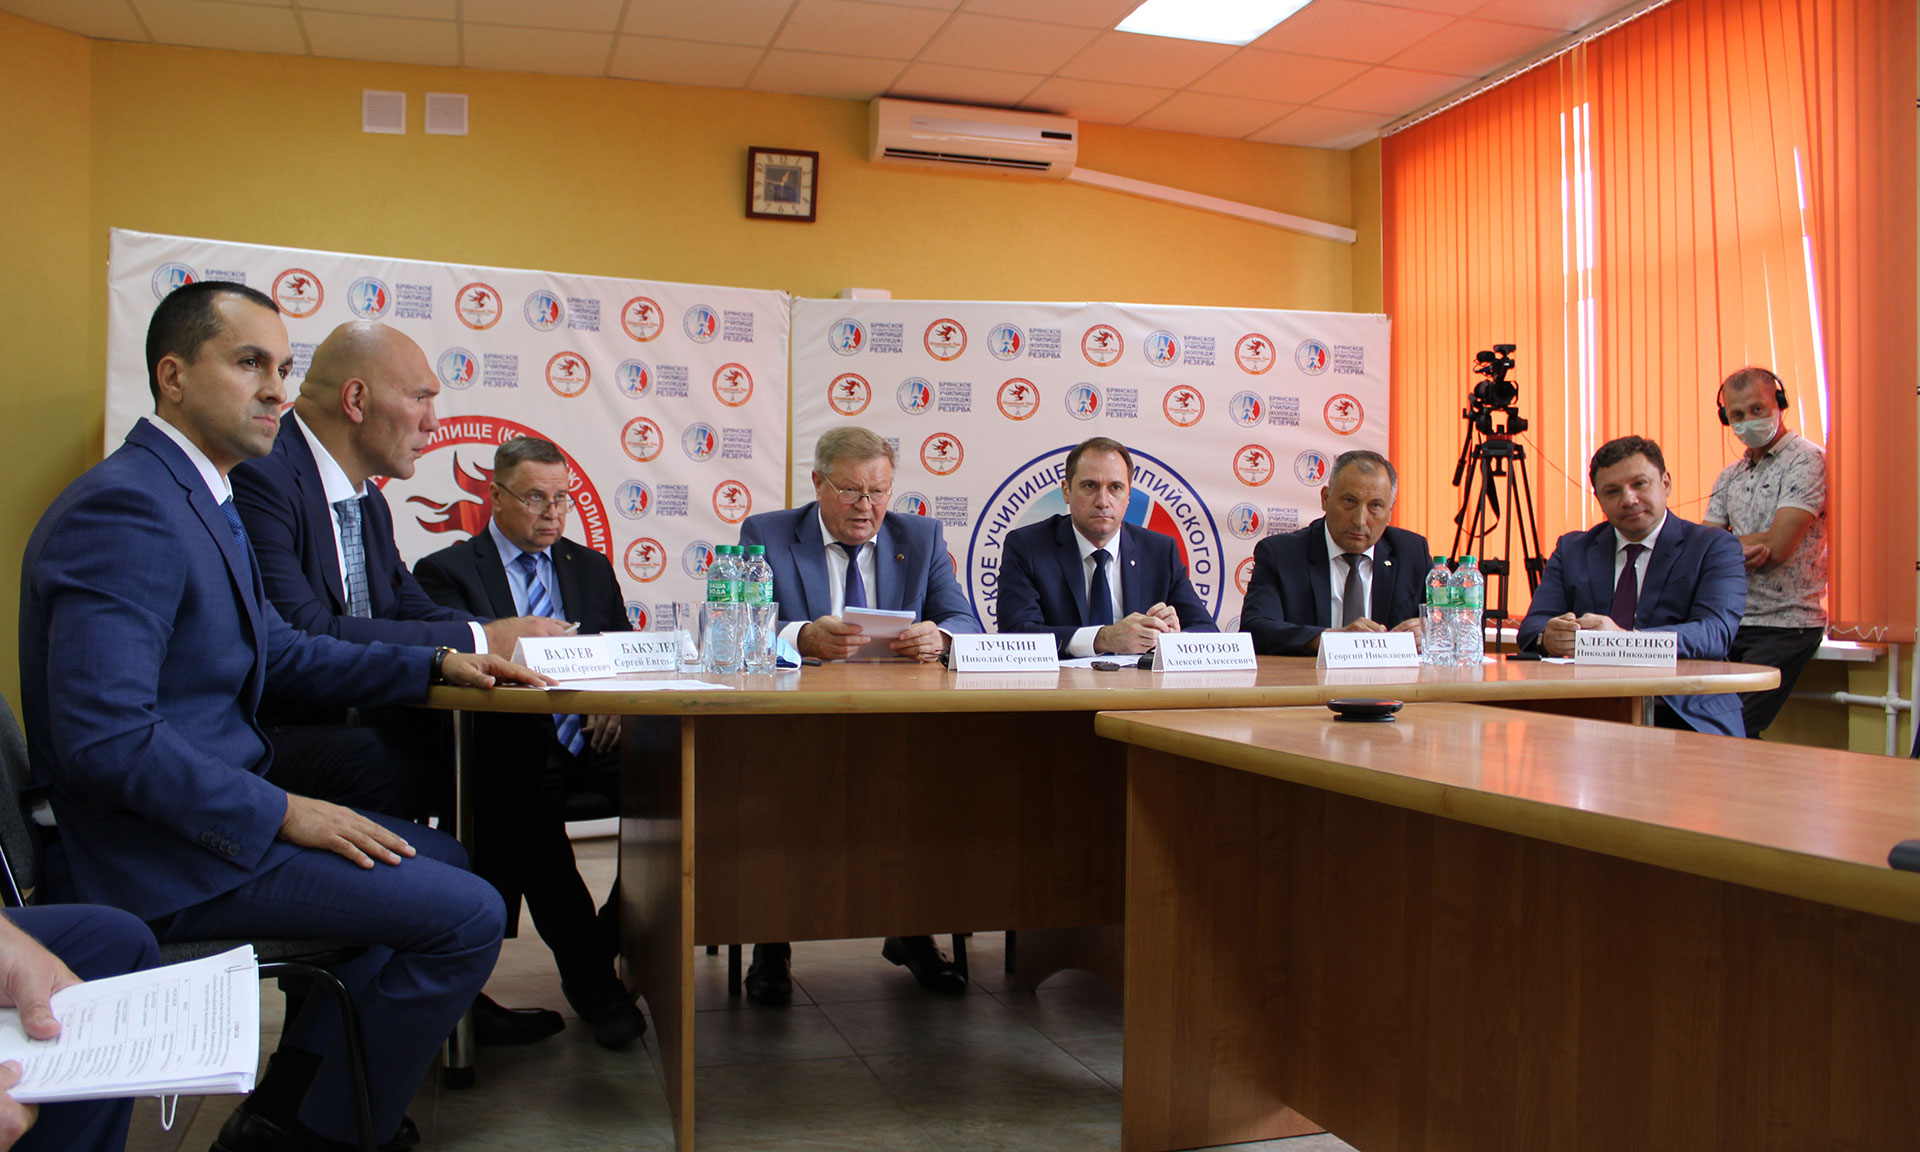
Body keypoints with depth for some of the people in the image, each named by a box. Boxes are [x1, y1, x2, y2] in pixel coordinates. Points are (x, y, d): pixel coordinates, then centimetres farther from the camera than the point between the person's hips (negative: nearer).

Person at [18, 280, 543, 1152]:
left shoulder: (194, 496, 12)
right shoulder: (127, 507, -21)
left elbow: (276, 650, 21)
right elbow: (105, 736, -27)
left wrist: (437, 666, 12)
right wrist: (282, 814, -22)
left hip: (214, 803, 11)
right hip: (155, 853, -11)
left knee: (439, 861, 20)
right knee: (466, 916, -14)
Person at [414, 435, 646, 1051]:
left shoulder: (591, 567, 23)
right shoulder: (446, 571, 9)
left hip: (591, 739, 4)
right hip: (512, 748, -3)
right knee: (530, 815, -37)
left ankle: (613, 945, -7)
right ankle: (593, 983, -21)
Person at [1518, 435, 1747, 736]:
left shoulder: (1715, 548, 6)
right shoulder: (1572, 550, 17)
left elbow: (1716, 633, -11)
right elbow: (1532, 627, 6)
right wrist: (1548, 637, -21)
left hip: (1685, 719, -3)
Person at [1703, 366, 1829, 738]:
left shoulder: (1806, 459, -6)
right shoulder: (1730, 476, 16)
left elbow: (1778, 546, -16)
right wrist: (1743, 548, -13)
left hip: (1786, 624, -6)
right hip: (1732, 620, 7)